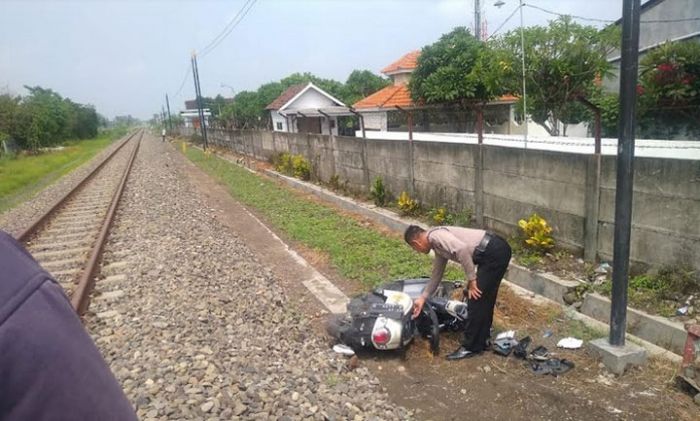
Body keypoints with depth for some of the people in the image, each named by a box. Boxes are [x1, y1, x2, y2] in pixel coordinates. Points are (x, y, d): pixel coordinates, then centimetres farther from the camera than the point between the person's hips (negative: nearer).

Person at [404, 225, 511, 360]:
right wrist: (422, 298, 32)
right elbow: (436, 275, 28)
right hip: (496, 251, 10)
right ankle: (481, 340, 33)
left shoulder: (435, 236, -11)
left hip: (494, 252, -10)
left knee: (476, 300, -1)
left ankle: (470, 347, 11)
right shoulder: (438, 245, 19)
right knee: (484, 299, 20)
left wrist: (471, 279, -17)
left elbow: (462, 249, -26)